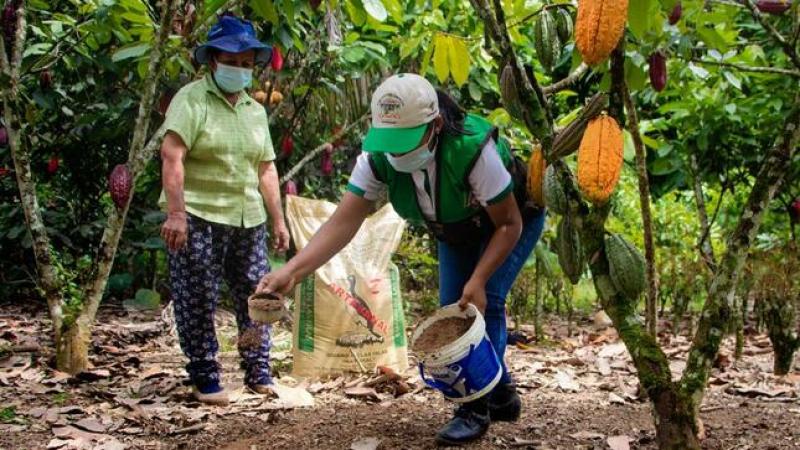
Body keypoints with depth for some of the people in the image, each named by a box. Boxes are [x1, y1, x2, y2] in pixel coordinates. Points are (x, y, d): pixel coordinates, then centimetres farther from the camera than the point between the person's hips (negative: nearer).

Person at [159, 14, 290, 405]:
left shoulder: (256, 111, 16)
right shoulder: (191, 99, -5)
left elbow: (266, 169, 19)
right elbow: (172, 157, -16)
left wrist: (278, 220, 15)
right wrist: (175, 213, -25)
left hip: (248, 221, 6)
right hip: (198, 219, -6)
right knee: (197, 302, -1)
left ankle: (258, 373, 19)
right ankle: (205, 379, 10)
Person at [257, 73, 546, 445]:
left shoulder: (472, 148, -42)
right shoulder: (378, 156, -29)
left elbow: (509, 225, -30)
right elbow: (343, 222, -32)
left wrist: (478, 281, -38)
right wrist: (291, 271, -45)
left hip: (514, 218, -5)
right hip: (457, 230, 6)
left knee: (484, 302, -20)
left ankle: (477, 407, -7)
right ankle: (502, 396, 19)